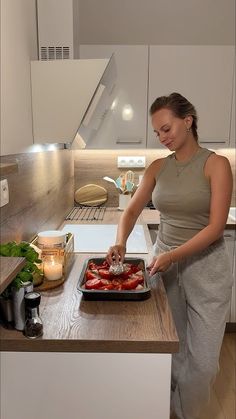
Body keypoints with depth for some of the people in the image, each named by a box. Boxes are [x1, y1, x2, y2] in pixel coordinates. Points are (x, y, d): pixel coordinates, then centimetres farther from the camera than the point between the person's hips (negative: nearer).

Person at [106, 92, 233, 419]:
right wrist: (121, 243, -12)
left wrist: (172, 255, -22)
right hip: (164, 263, 3)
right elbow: (132, 211, 6)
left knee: (202, 359, 5)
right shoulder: (158, 168, 4)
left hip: (205, 266, -3)